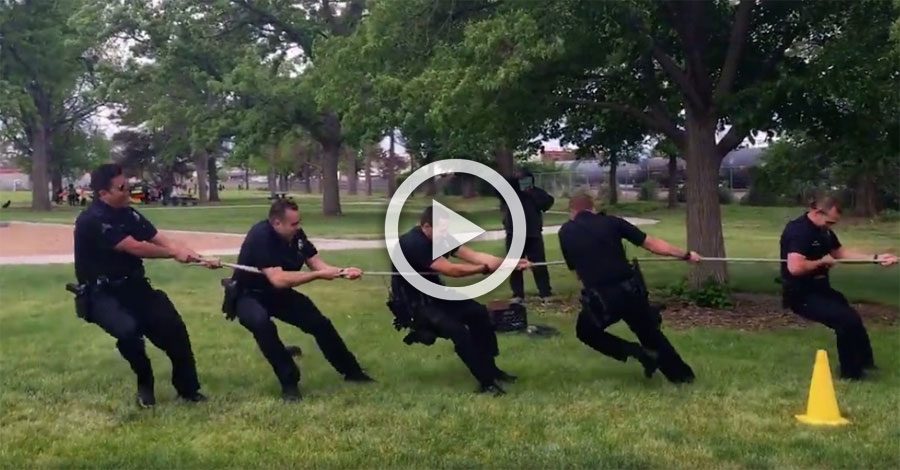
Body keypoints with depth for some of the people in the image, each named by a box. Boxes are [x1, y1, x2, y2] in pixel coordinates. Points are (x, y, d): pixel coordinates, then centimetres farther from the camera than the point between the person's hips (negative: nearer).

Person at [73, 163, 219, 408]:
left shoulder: (129, 214, 5)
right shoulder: (92, 220, -19)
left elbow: (162, 240, -1)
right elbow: (135, 248, -23)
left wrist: (200, 258, -12)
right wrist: (174, 254, -12)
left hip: (133, 286, 7)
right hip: (101, 294, -6)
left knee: (172, 325, -11)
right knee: (128, 329, -33)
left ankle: (188, 387, 6)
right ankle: (145, 383, -5)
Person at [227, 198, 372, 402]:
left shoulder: (296, 234, -10)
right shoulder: (260, 237, -31)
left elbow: (318, 264, -9)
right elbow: (278, 279, -39)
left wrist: (343, 272, -28)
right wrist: (318, 274, -36)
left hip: (278, 294, 7)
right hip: (249, 296, -7)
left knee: (319, 322, 7)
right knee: (261, 323, -37)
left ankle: (352, 371, 27)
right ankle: (289, 382, -22)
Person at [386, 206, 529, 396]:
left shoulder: (441, 237, -2)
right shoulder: (413, 244, -28)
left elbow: (473, 255, -12)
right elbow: (451, 270, -32)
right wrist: (486, 268, -26)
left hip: (433, 294, 9)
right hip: (412, 303, -9)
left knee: (478, 312, 0)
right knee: (457, 330, -24)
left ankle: (490, 368, 11)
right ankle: (486, 381, -12)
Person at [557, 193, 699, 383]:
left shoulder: (565, 232, 6)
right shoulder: (611, 222, 7)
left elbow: (574, 267, 12)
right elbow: (653, 244, 7)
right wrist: (686, 255, 17)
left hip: (601, 300, -2)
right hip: (631, 291, 3)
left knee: (586, 332, 26)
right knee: (650, 333, 27)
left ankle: (638, 353, 10)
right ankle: (682, 374, 34)